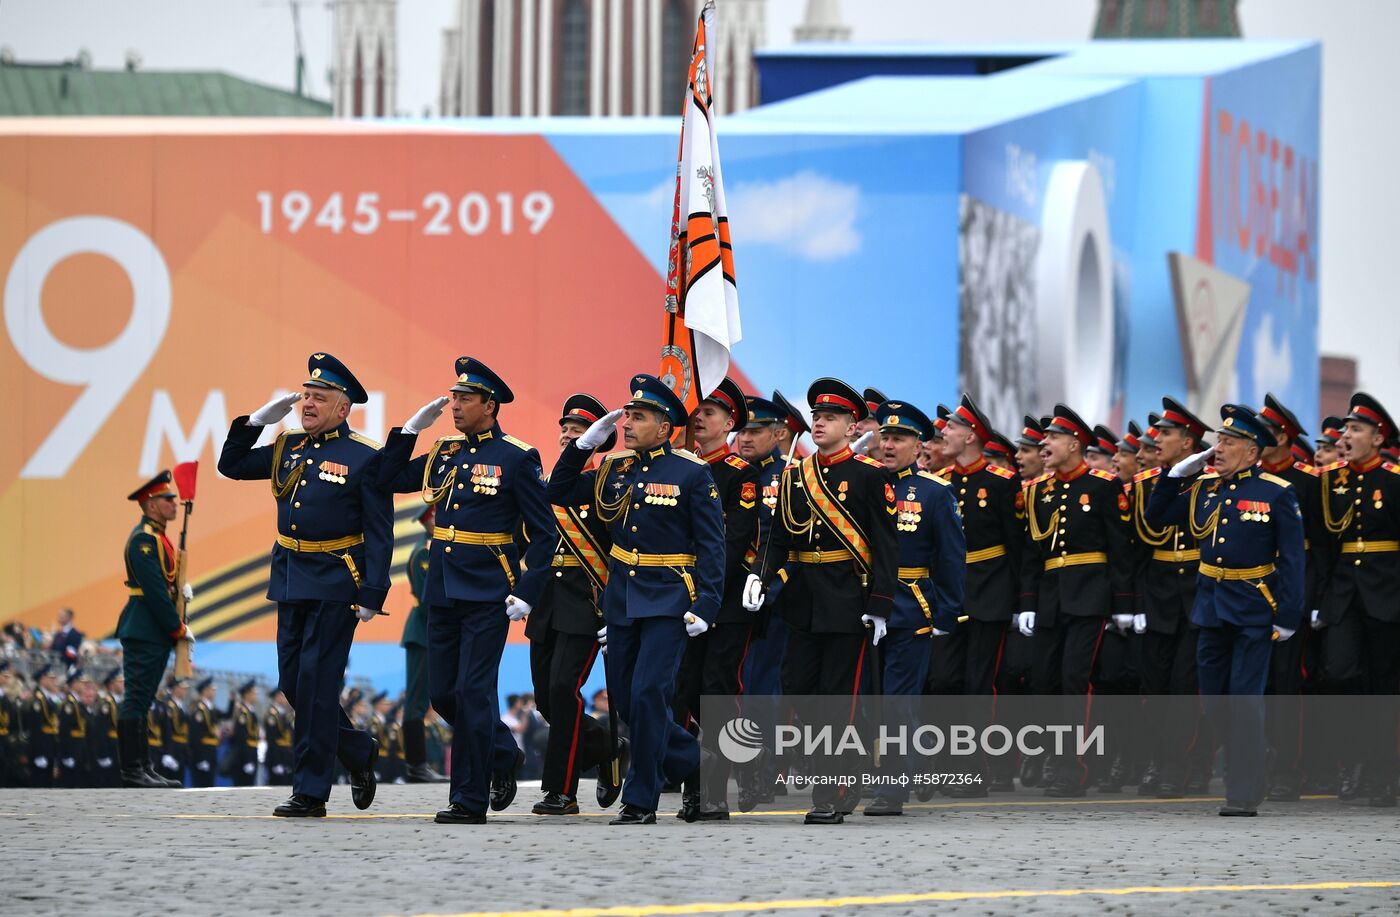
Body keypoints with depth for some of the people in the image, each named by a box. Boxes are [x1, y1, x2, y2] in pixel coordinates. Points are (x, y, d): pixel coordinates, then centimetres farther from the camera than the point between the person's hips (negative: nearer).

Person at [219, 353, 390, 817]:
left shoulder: (364, 458, -8)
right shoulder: (288, 448, 10)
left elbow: (380, 533, -10)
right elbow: (232, 465, 17)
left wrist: (372, 593, -16)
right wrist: (257, 421, 3)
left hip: (335, 586, -7)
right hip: (290, 581, 7)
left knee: (316, 683, -8)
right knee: (292, 683, 9)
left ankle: (311, 792, -3)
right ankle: (358, 753, 28)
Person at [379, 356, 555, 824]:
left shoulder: (517, 458, -7)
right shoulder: (446, 453, 10)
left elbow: (543, 533, -6)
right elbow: (391, 480, 18)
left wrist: (528, 592, -14)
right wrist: (411, 429, 7)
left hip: (488, 594, -7)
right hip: (443, 592, 7)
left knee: (473, 692, -8)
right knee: (443, 693, 9)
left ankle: (470, 800, -2)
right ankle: (503, 757, 31)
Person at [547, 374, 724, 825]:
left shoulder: (692, 473, -8)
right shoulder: (616, 468, 7)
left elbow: (711, 546, -8)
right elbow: (560, 493, 12)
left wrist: (704, 607, -15)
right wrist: (585, 442, 1)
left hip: (668, 600, -6)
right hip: (620, 598, 6)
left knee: (648, 694, -13)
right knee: (624, 699, 8)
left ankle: (641, 801, -6)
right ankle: (694, 763, 29)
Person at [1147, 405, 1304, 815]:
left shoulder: (1277, 493, -7)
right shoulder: (1203, 488, 7)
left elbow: (1292, 560, -8)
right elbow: (1156, 516, 15)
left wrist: (1288, 617, -13)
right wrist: (1178, 474, 2)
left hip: (1253, 611, -6)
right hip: (1212, 607, 6)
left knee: (1244, 700, -7)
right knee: (1214, 701, 9)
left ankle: (1243, 793, -4)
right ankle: (1251, 764, 28)